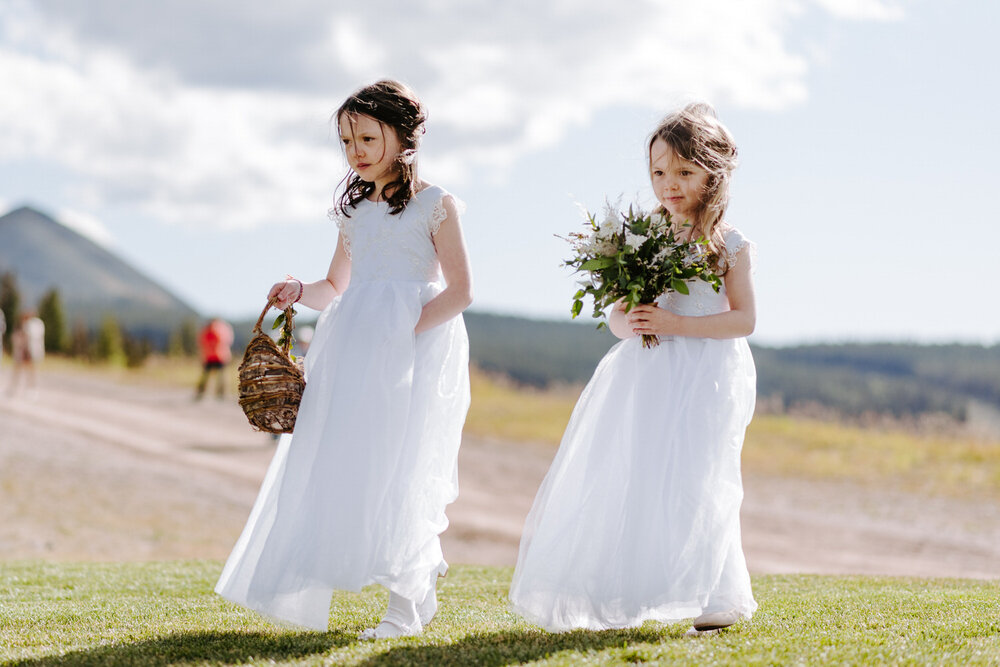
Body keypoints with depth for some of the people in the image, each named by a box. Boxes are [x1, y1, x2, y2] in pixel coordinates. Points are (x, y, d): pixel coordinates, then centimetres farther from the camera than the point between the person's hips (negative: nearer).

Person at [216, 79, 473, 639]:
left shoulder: (435, 204, 1)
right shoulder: (355, 210, 18)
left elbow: (460, 289, -5)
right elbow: (336, 289, 24)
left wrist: (408, 328, -17)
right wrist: (299, 292, 2)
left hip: (416, 342, -6)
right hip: (354, 342, 6)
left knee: (395, 462, -11)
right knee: (344, 460, -2)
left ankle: (406, 605, -3)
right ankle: (425, 569, 12)